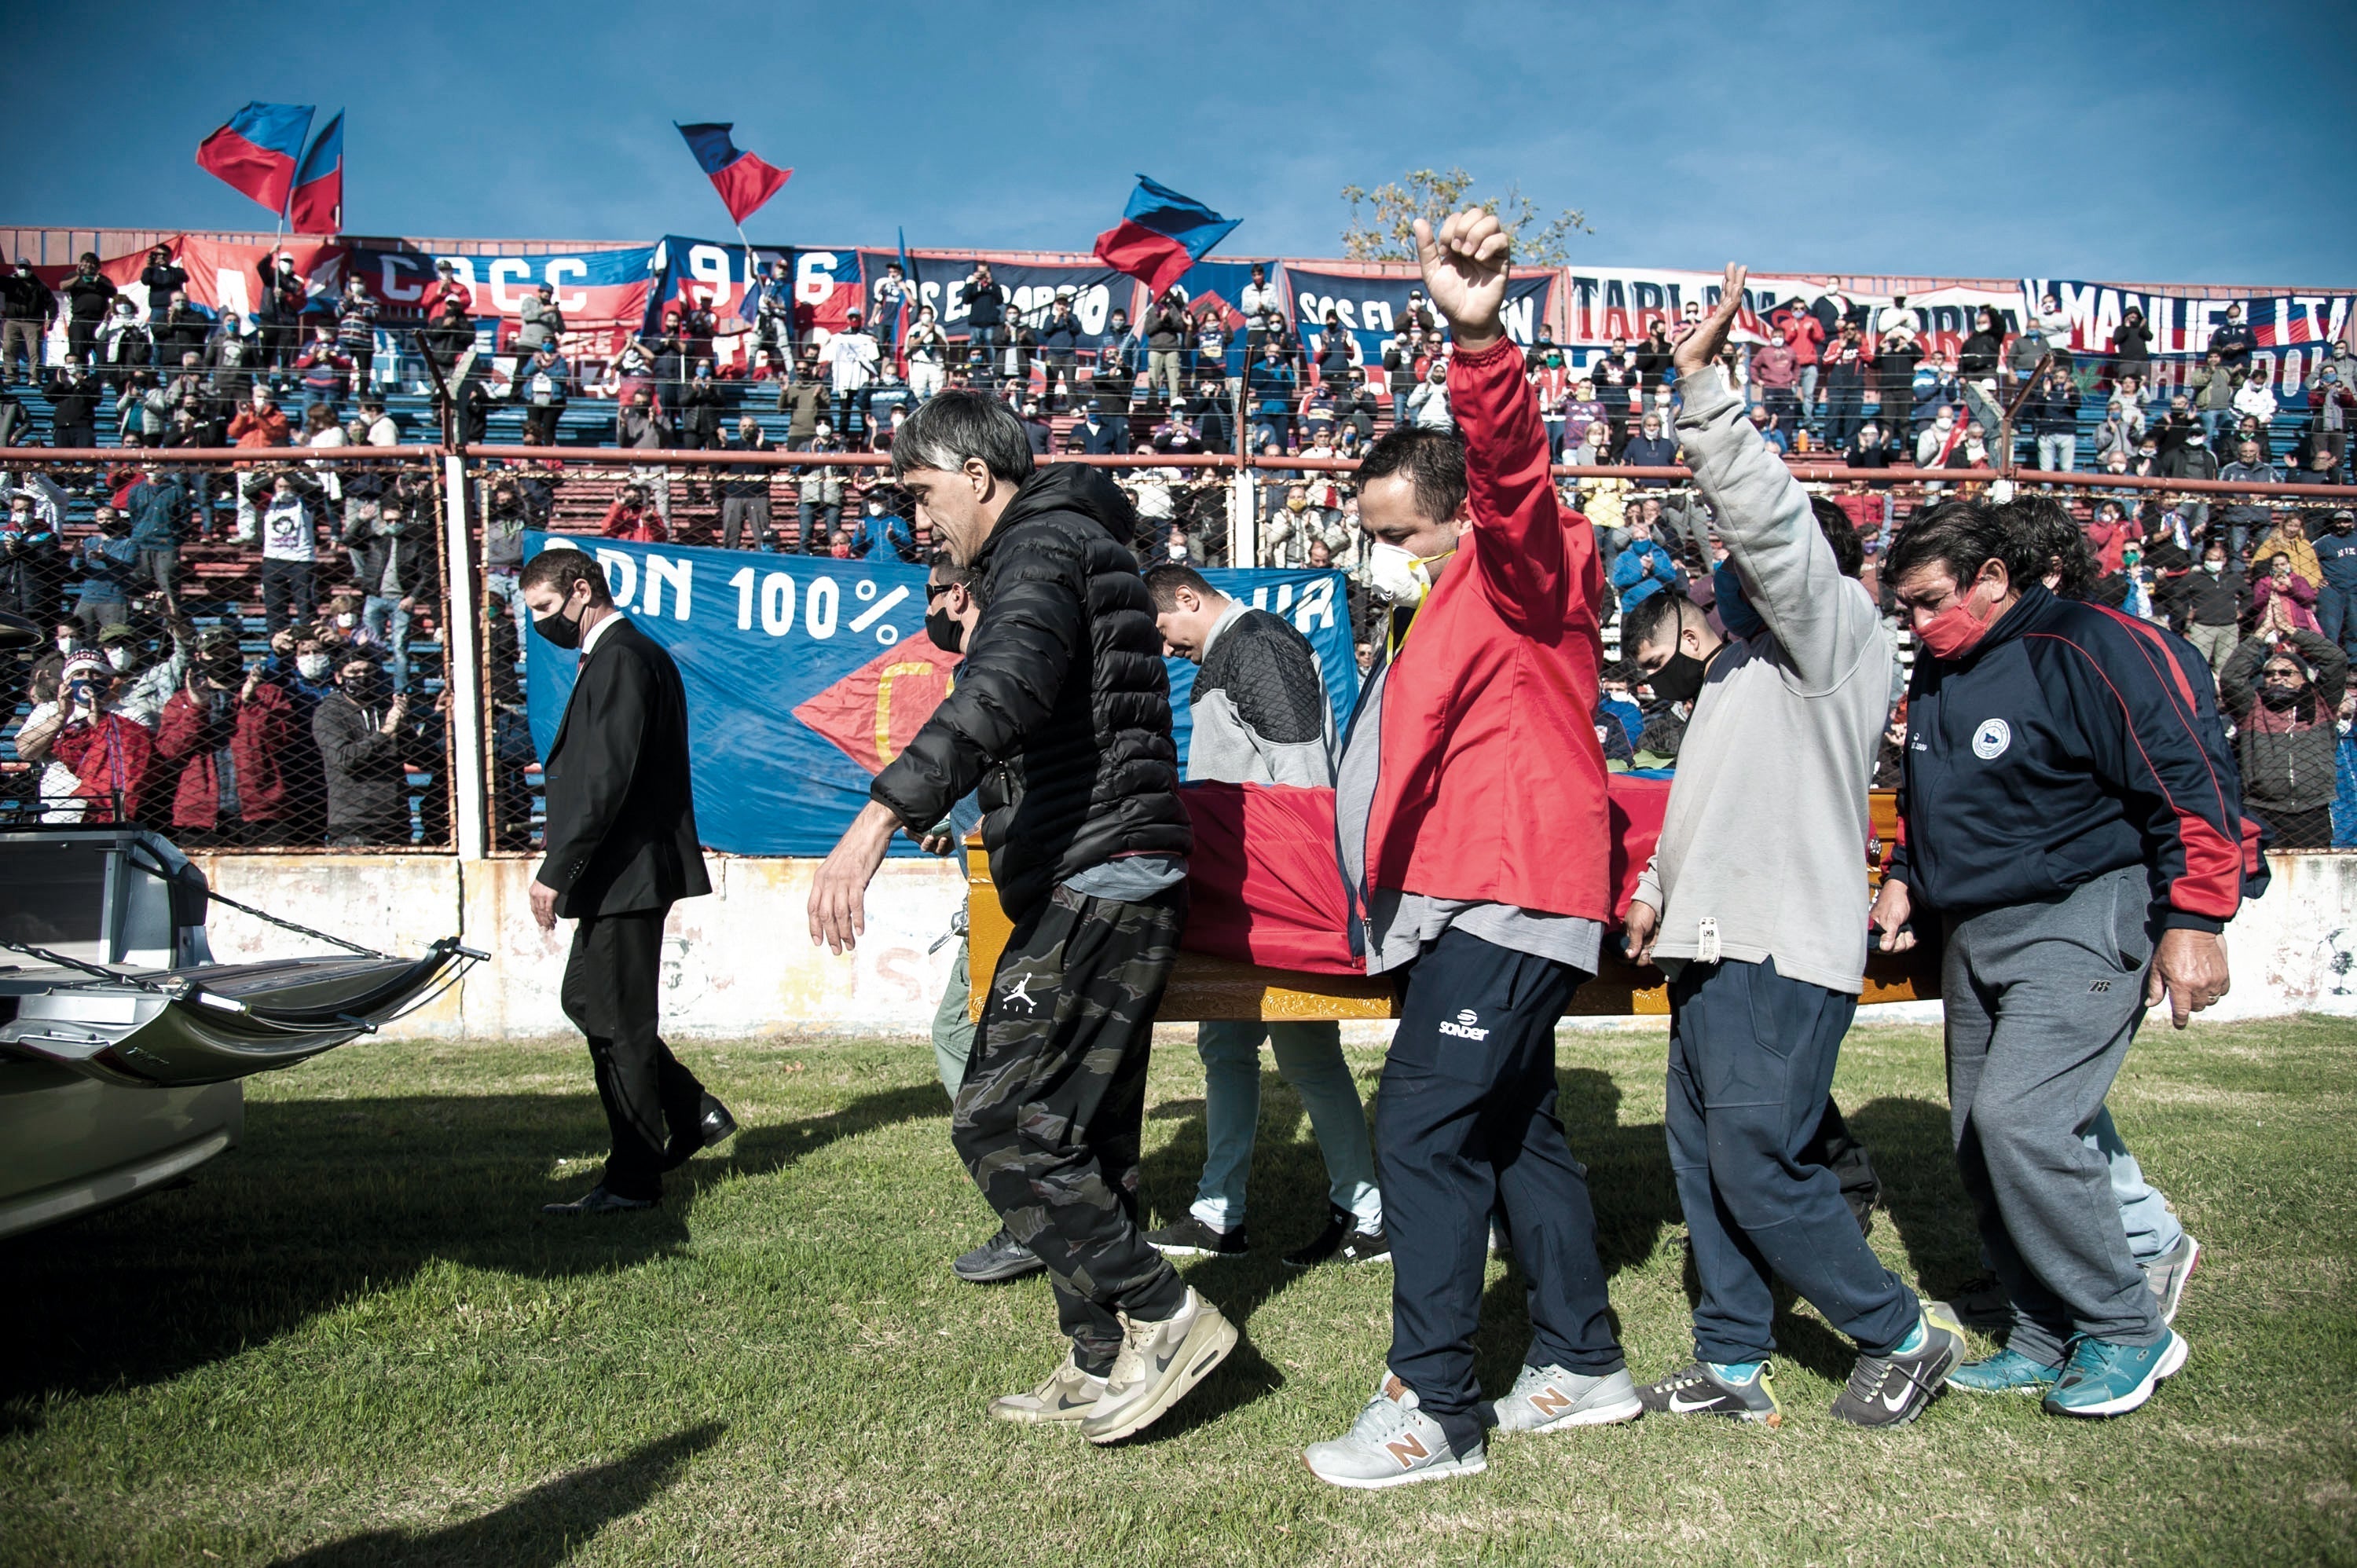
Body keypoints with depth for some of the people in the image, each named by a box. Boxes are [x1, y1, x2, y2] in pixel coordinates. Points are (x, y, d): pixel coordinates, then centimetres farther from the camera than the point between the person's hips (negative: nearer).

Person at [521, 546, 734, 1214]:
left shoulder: (619, 660, -15)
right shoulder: (633, 654, 16)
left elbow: (605, 780, -23)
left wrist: (555, 872, -20)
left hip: (627, 873, -11)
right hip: (623, 875, 11)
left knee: (618, 1022, -3)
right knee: (588, 1002, 18)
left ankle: (632, 1182, 7)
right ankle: (694, 1114, 24)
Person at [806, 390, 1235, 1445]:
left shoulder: (1043, 549, -10)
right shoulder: (1087, 548, 23)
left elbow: (1000, 696, -31)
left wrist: (879, 816, -41)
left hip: (1092, 886, -11)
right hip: (1121, 886, 11)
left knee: (997, 1122, -10)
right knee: (1083, 1135, 13)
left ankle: (1165, 1315, -3)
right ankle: (1105, 1364, 21)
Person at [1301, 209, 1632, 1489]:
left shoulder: (1519, 577, -7)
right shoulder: (1447, 614, 23)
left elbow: (1513, 471, -29)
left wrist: (1480, 341, -45)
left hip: (1507, 903, -11)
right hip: (1469, 904, 11)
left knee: (1421, 1130, -12)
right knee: (1513, 1130, 15)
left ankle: (1433, 1409, -5)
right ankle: (1581, 1364, 27)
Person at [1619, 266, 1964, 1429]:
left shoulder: (1833, 629, -4)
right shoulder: (1750, 662, 23)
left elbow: (1767, 515, -23)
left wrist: (1703, 388, -27)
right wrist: (1661, 888, 25)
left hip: (1780, 955, -10)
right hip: (1719, 945, 10)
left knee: (1758, 1169, -7)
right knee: (1704, 1159, 10)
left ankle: (1903, 1335, 12)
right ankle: (1733, 1365, 20)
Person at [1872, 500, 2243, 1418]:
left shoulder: (2091, 649, -13)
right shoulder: (1935, 678, 12)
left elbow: (2191, 782, -15)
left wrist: (2194, 919, -17)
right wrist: (1906, 879, 12)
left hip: (2083, 921, -8)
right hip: (1976, 935, 9)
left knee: (2019, 1119, -20)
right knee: (1980, 1146, 7)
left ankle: (2127, 1332, -1)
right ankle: (2046, 1341, 21)